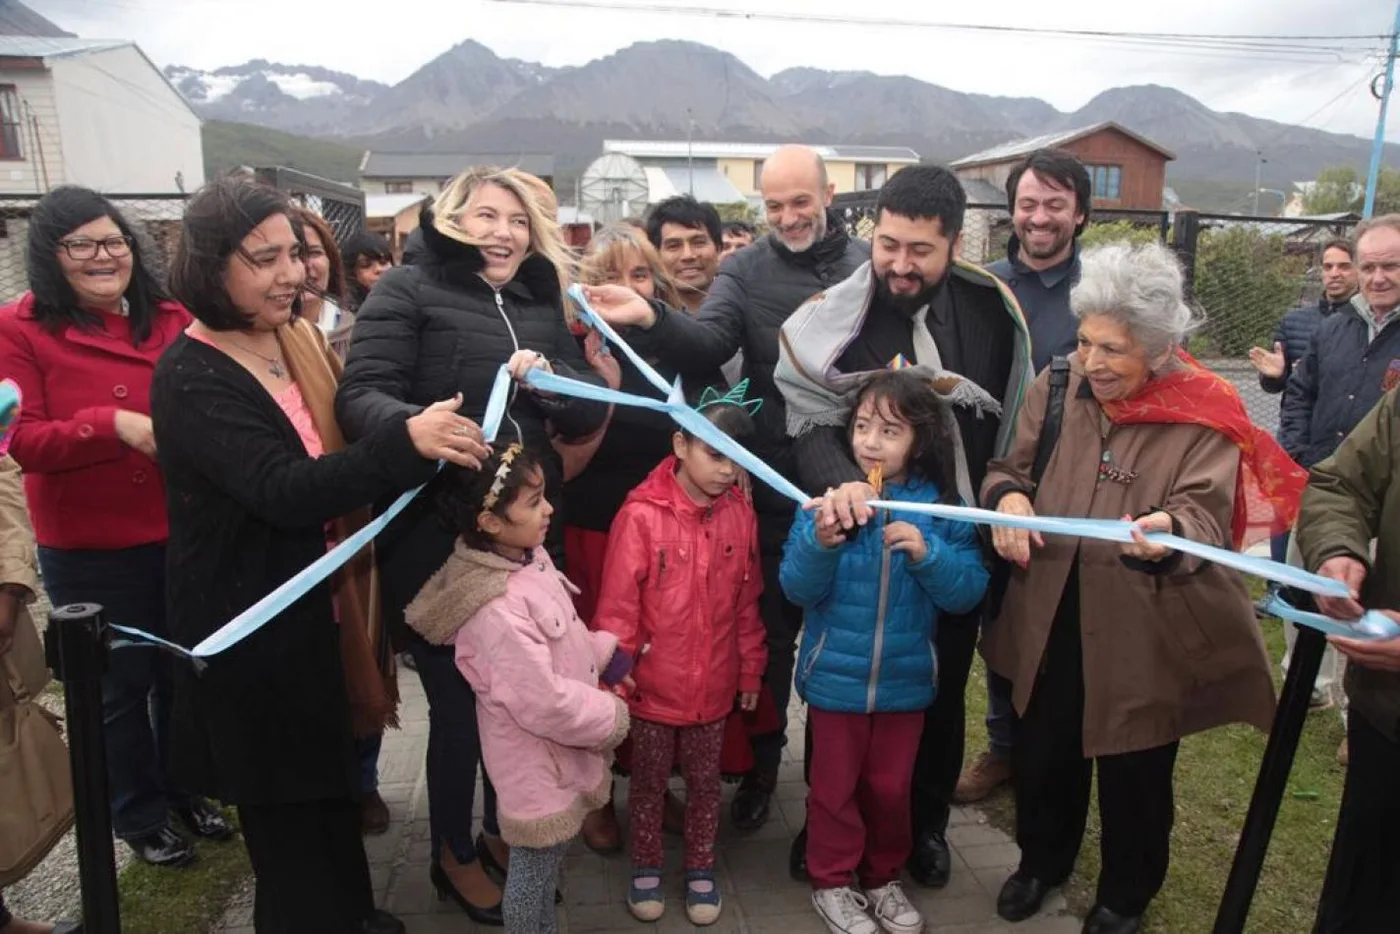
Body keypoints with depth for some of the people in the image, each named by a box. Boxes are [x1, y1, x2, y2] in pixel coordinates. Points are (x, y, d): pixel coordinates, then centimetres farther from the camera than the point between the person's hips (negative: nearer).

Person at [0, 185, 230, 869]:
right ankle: (138, 815, 34)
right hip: (87, 551, -3)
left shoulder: (171, 320, 1)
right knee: (120, 687, 13)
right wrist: (114, 423, -27)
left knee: (181, 674, 19)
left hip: (180, 535, 3)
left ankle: (184, 788, 41)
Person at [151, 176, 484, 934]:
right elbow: (283, 492, -33)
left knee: (327, 773, 23)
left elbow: (333, 456, 13)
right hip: (245, 621, -8)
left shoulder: (291, 341, 4)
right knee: (286, 802, 8)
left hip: (307, 602, 8)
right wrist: (407, 443, -44)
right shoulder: (190, 378, -21)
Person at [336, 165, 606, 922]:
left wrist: (548, 379, -13)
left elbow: (592, 414, 8)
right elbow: (360, 395, -14)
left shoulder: (542, 305, 12)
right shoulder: (408, 290, -4)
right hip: (435, 538, -5)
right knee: (458, 700, 6)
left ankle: (502, 832, 40)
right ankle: (454, 851, 32)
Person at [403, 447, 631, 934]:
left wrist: (604, 652, 0)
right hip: (536, 763, -9)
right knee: (535, 868, 13)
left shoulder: (528, 555, -3)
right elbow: (543, 704, -29)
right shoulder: (498, 611, -33)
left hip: (555, 755, 9)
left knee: (549, 860, 28)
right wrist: (611, 716, -16)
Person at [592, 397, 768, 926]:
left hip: (714, 685, 3)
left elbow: (747, 601, 3)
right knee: (649, 782, 19)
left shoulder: (740, 513, -6)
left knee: (705, 782, 20)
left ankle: (701, 868, 42)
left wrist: (751, 669, 8)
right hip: (653, 684, -3)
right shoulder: (642, 514, -19)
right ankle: (646, 867, 40)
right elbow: (618, 603, -14)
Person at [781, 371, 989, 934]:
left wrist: (928, 554, -25)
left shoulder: (942, 505, -7)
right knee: (835, 785, 15)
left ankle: (883, 877, 42)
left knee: (891, 787, 19)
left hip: (905, 678, 2)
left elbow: (968, 593, -9)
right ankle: (831, 882, 36)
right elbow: (796, 589, -14)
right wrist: (821, 544, -33)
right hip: (835, 676, -1)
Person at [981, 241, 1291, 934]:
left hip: (1143, 635, -3)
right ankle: (1042, 859, 47)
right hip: (1049, 622, 3)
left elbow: (1206, 520, -19)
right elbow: (1007, 467, 5)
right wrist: (1008, 495, -18)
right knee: (1043, 754, 18)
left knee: (1134, 775, 14)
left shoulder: (1202, 417, -12)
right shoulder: (1056, 389, -1)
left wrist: (1168, 531, -42)